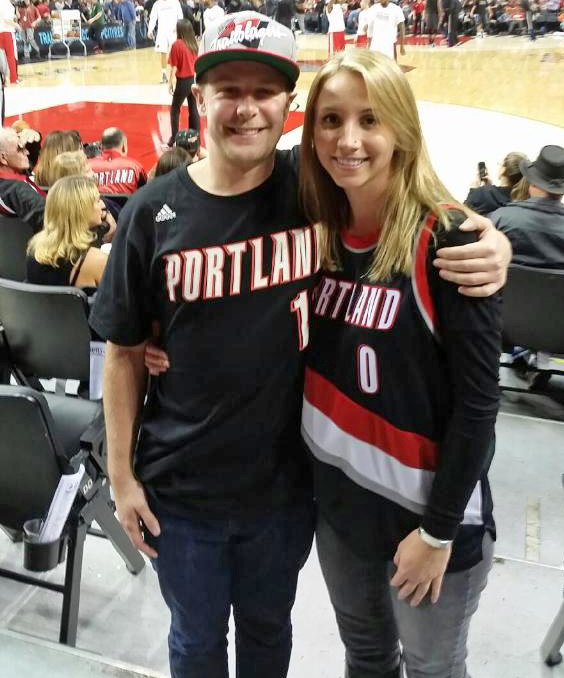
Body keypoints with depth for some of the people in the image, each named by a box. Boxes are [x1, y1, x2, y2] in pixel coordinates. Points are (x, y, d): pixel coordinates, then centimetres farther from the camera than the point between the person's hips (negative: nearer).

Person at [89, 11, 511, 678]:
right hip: (179, 489, 0)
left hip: (286, 480, 1)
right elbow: (124, 350, -4)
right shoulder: (152, 212, -11)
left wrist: (490, 240, -21)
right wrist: (121, 473, -2)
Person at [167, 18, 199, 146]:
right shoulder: (193, 43, 1)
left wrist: (170, 82, -3)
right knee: (193, 110, 11)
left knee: (175, 110, 8)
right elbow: (196, 62, 6)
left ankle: (174, 139, 7)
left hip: (183, 81, -5)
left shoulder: (177, 44, -15)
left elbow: (174, 67, -13)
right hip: (194, 80, 5)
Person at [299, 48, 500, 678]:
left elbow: (477, 399, -17)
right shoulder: (318, 231, -2)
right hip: (337, 494, 5)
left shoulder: (446, 239, -19)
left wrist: (438, 528, -14)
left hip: (428, 509, -5)